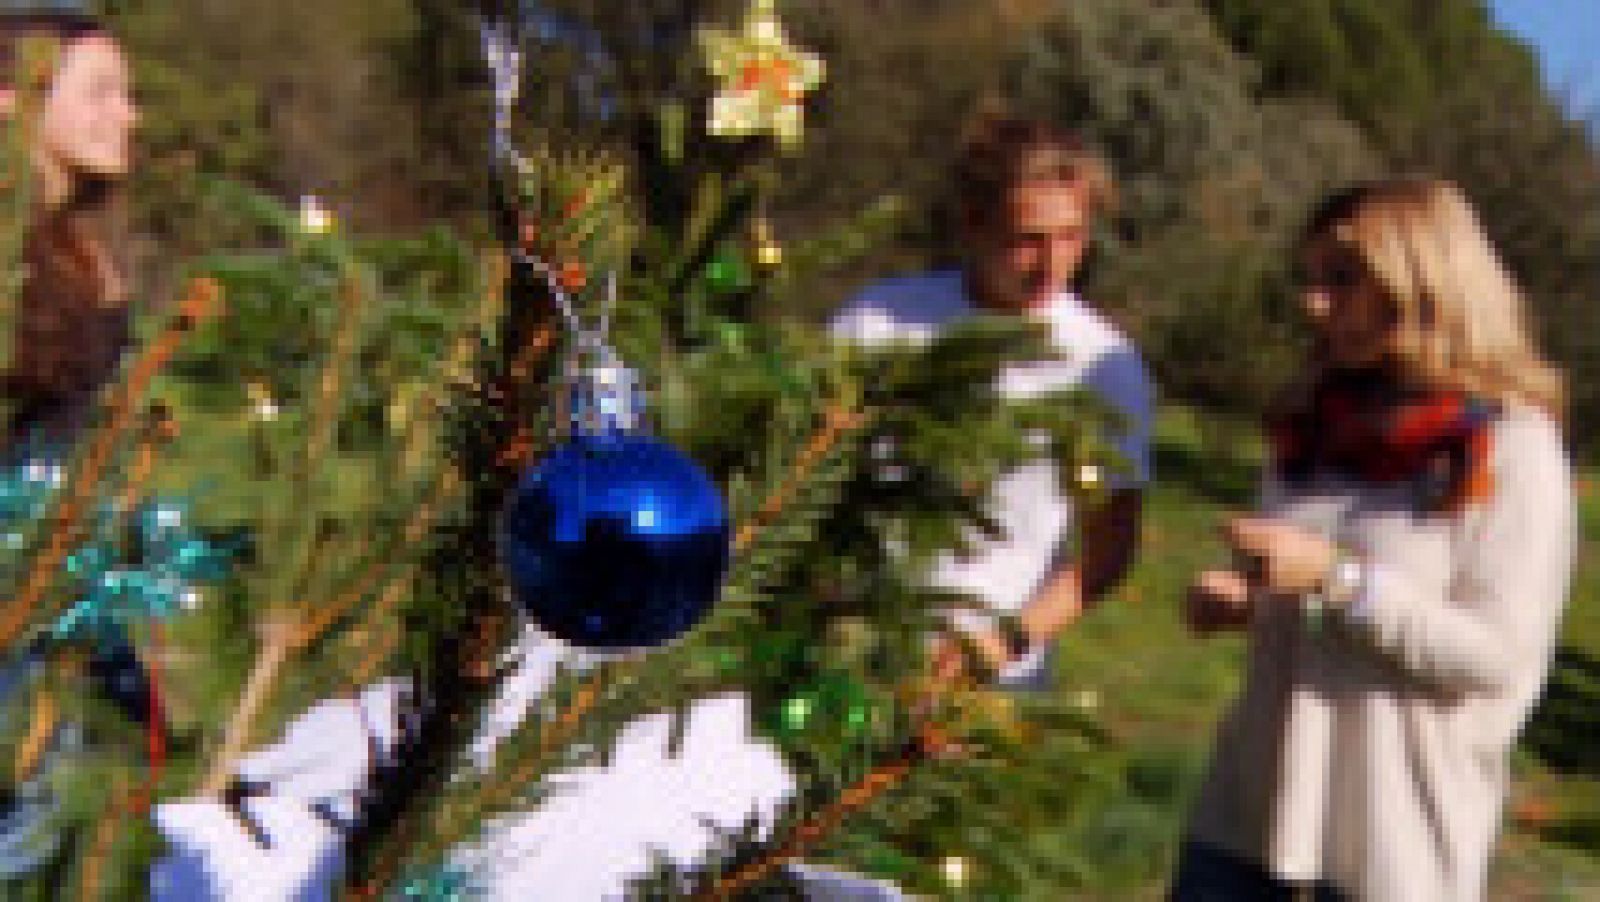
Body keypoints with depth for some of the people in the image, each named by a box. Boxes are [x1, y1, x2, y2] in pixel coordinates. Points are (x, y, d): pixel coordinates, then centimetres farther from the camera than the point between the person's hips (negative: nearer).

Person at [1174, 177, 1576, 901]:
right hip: (1258, 793, 6)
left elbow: (1497, 658, -16)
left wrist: (1333, 576, -23)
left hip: (1398, 822, -6)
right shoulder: (1317, 421, 8)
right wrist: (1238, 598, -1)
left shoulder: (1510, 446, -11)